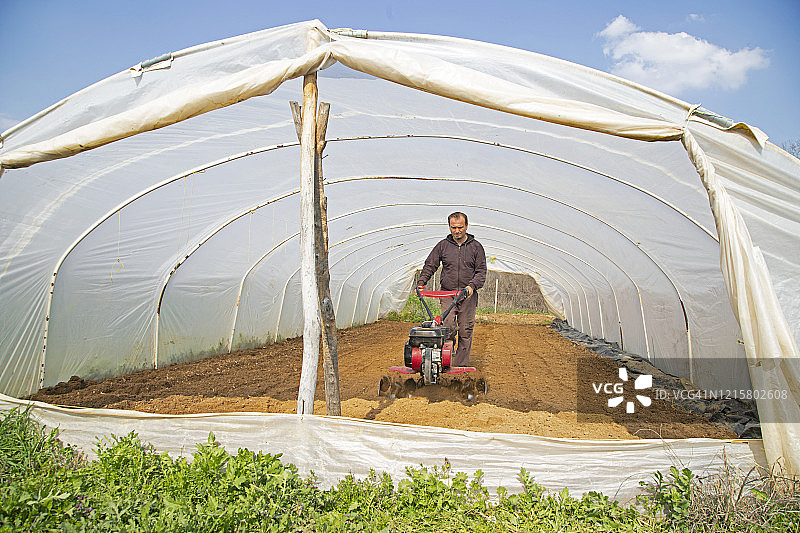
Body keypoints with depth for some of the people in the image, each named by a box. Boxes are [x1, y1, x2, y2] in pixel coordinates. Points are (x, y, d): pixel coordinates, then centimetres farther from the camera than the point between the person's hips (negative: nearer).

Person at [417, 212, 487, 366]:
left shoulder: (476, 247, 6)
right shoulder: (442, 245, 9)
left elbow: (481, 271, 2)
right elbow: (430, 265, 12)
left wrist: (472, 285, -15)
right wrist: (422, 281, -3)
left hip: (468, 295, 0)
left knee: (465, 331, 0)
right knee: (448, 327, -15)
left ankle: (461, 366, 9)